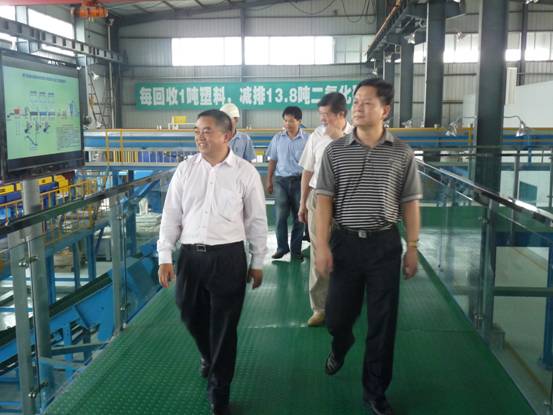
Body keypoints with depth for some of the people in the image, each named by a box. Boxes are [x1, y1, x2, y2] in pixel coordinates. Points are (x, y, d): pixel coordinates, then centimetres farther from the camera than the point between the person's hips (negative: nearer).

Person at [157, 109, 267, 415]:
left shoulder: (245, 172, -4)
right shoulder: (185, 169, 3)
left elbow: (257, 221, 2)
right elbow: (171, 215, 6)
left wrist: (257, 263, 5)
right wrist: (164, 257, 2)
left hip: (228, 258, -3)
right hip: (190, 255, 3)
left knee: (224, 327, 6)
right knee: (191, 317, 17)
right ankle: (208, 356, 52)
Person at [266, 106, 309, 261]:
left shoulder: (306, 139, -3)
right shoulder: (278, 138, 5)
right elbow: (273, 161, 11)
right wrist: (269, 181, 9)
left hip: (299, 180, -1)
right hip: (281, 180, 2)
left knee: (298, 217, 6)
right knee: (281, 216, 1)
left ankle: (296, 249, 16)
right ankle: (282, 247, 14)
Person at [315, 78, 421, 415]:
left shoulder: (402, 153, 0)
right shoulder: (335, 151, -1)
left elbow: (410, 203, 4)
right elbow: (324, 199, -2)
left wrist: (412, 248, 1)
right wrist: (322, 246, -8)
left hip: (385, 243, 0)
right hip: (345, 241, 1)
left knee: (383, 323, 6)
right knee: (337, 315, 12)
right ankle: (340, 347, 49)